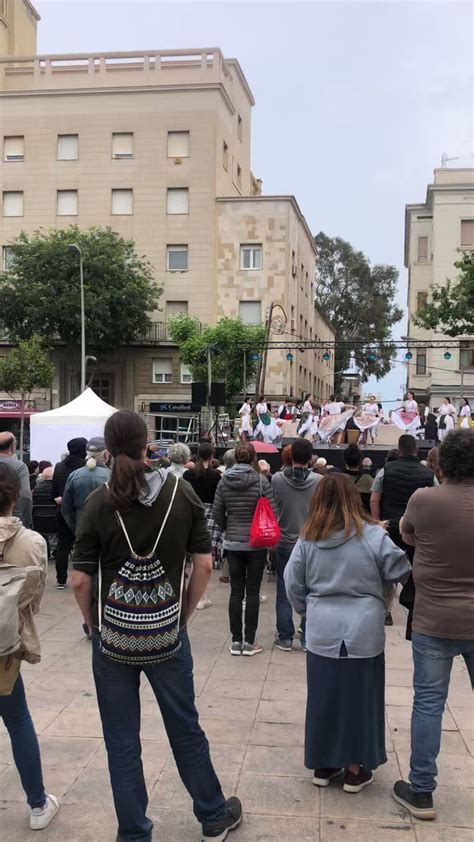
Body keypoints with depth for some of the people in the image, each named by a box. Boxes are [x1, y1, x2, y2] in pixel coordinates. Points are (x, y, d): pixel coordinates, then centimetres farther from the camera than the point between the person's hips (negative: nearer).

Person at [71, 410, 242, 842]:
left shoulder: (100, 502, -11)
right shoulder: (181, 492, -8)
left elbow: (81, 579, -9)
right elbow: (204, 564, -6)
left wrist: (94, 626, 6)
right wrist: (185, 615, 6)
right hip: (167, 631, 1)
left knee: (122, 741, 13)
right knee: (186, 729, 18)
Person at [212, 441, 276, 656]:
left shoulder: (224, 481, -1)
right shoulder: (261, 481, -11)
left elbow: (217, 513, 2)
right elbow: (272, 512, -10)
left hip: (232, 542, 3)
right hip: (256, 543, -3)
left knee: (236, 591, 9)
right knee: (252, 592, 4)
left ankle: (236, 641, 14)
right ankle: (249, 642, 9)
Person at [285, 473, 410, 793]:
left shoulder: (309, 538, -2)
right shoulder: (373, 534, -11)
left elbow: (293, 584, 3)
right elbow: (401, 573, -5)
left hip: (322, 632, 2)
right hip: (363, 632, -2)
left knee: (324, 696, 15)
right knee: (359, 697, 12)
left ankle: (323, 765, 28)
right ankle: (355, 770, 23)